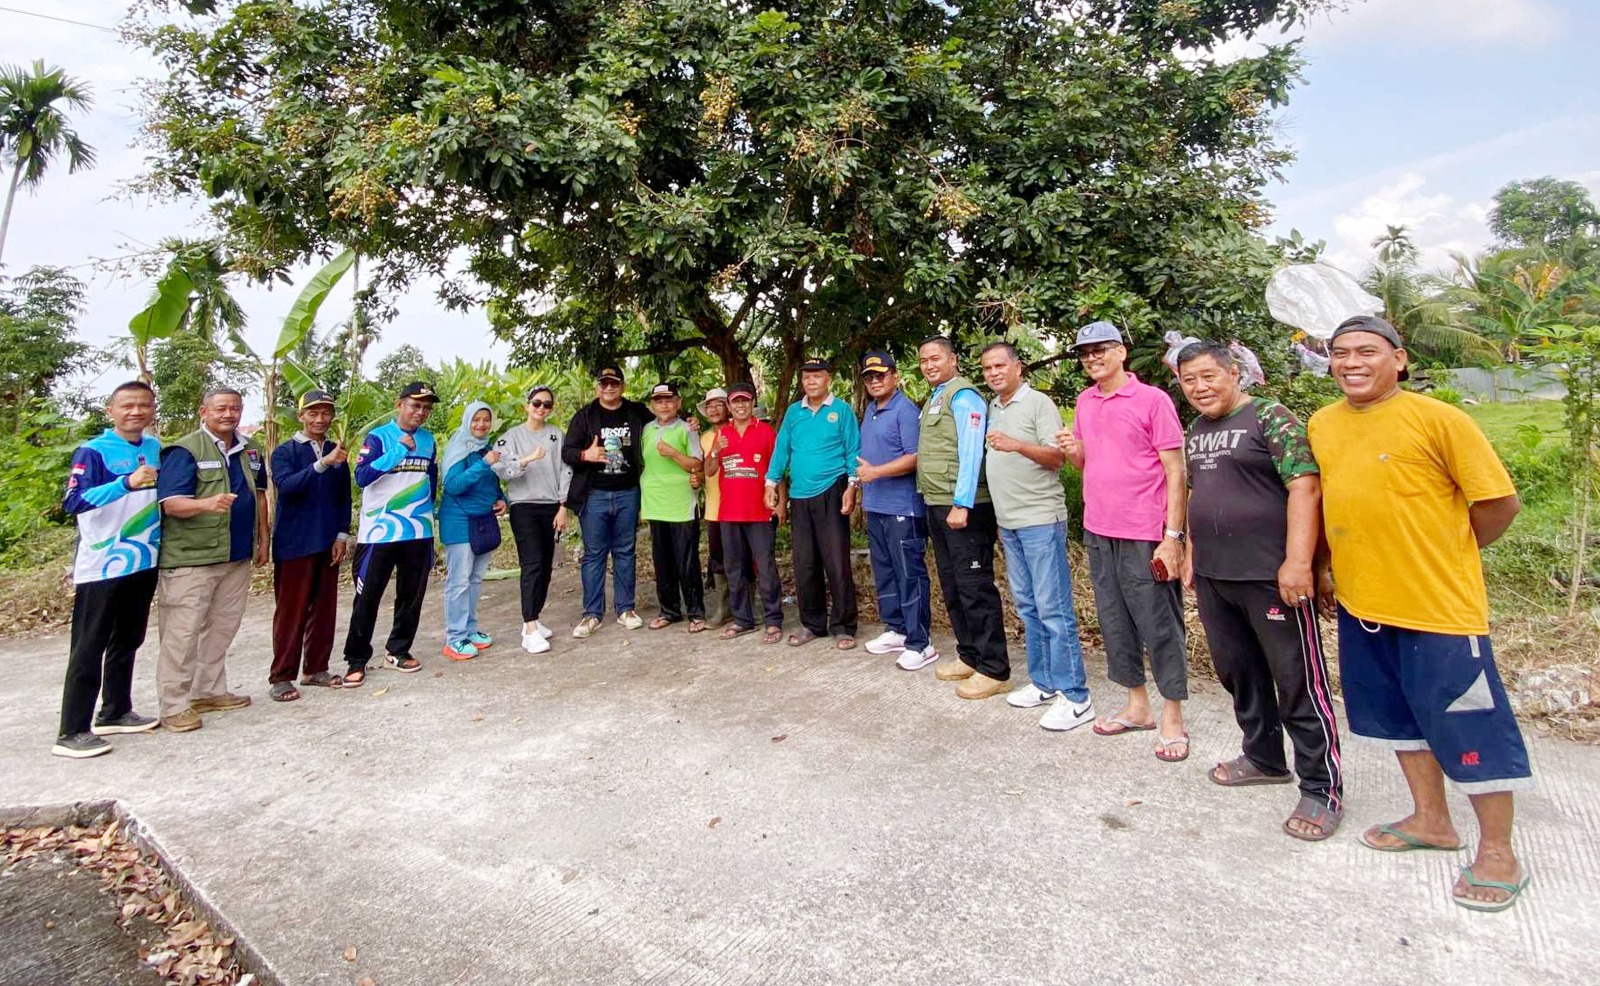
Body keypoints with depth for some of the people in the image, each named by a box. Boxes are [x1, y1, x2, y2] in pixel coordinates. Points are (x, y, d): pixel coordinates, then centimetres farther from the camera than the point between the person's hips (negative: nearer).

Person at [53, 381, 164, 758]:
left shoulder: (156, 448, 7)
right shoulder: (93, 452, -11)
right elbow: (73, 502, -24)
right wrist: (127, 483, -37)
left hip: (144, 563, 6)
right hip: (102, 567, -6)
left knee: (127, 642, 16)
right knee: (89, 648, -1)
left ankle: (116, 712, 29)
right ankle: (72, 732, 6)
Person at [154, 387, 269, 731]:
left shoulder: (248, 451, 12)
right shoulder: (185, 450, -9)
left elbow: (258, 495, 21)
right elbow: (171, 503, -17)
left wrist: (262, 539, 18)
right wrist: (207, 503, -37)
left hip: (237, 556, 7)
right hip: (191, 558, -7)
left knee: (222, 628, 15)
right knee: (184, 631, -2)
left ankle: (210, 691, 27)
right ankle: (174, 705, 7)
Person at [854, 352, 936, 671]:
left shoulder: (905, 410, -11)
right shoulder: (869, 411, 16)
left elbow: (914, 458, -18)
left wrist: (876, 473, -20)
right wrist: (864, 492, 19)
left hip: (902, 508, -9)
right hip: (875, 507, 9)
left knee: (910, 575, -4)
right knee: (884, 573, 15)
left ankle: (920, 643, 2)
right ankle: (896, 630, 27)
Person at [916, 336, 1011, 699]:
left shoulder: (963, 395, -9)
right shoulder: (933, 399, 19)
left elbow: (970, 452, -18)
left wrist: (962, 504, -23)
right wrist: (934, 502, 13)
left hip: (963, 507, -10)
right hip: (936, 506, 10)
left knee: (975, 587, -6)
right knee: (951, 586, 15)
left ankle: (993, 670, 2)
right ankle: (969, 655, 27)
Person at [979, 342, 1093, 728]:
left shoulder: (1039, 403, -7)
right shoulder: (992, 408, 16)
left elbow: (1057, 456, -15)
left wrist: (1017, 445, -29)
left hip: (1040, 519, -8)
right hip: (1008, 522, 8)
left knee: (1053, 608, -7)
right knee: (1027, 606, 13)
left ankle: (1074, 697, 0)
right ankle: (1043, 682, 23)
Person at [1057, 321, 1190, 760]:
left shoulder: (1153, 400, -7)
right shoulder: (1085, 402, 11)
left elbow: (1175, 472, -9)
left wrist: (1172, 536, -14)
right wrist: (1073, 450, -4)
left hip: (1144, 535, -6)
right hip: (1098, 531, 6)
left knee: (1159, 625, 3)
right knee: (1114, 622, 14)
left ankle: (1172, 719, 16)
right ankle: (1137, 706, 29)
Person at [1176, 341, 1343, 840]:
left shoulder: (1270, 418, -9)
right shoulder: (1196, 430, 14)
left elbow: (1305, 486, -17)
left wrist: (1298, 561, -23)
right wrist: (1192, 552, 20)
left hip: (1271, 575, -8)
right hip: (1212, 577, 8)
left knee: (1299, 681, 1)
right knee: (1237, 670, 18)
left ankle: (1322, 789, 14)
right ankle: (1264, 758, 36)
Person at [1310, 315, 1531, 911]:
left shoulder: (1437, 419, -10)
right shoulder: (1321, 425, 6)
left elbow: (1499, 502, -7)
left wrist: (1446, 556, 2)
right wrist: (1326, 568, 15)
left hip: (1440, 605, -6)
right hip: (1361, 602, 6)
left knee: (1468, 723, 4)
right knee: (1398, 711, 17)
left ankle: (1497, 853, 21)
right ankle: (1431, 819, 35)